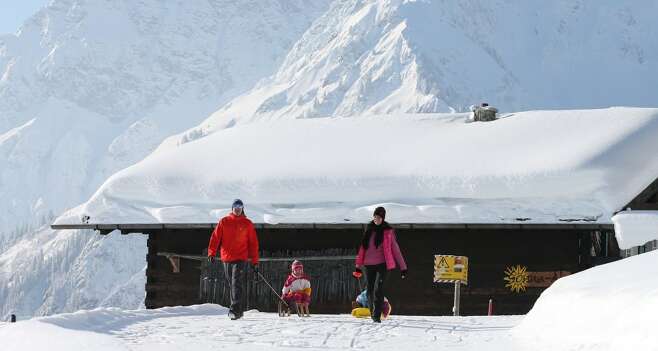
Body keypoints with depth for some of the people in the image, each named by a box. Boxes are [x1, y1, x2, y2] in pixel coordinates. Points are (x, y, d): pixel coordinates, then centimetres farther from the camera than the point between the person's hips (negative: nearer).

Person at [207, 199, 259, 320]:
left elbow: (253, 243, 6)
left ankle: (235, 309, -20)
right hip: (226, 258, 3)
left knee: (236, 284, -14)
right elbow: (215, 237, 4)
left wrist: (254, 261, 3)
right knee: (231, 284, 10)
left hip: (241, 259, -3)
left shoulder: (247, 224, 5)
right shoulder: (224, 222, 8)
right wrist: (211, 253, -8)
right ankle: (237, 310, 21)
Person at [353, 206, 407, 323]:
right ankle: (373, 313, 28)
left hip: (382, 264, -4)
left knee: (378, 289, -18)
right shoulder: (368, 229, 11)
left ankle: (377, 315, -19)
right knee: (370, 290, 10)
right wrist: (358, 265, 14)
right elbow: (362, 248, 15)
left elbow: (395, 249, 0)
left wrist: (403, 266, -2)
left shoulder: (388, 231, -1)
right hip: (369, 265, 4)